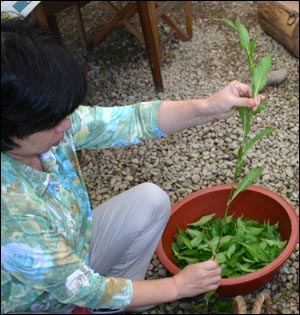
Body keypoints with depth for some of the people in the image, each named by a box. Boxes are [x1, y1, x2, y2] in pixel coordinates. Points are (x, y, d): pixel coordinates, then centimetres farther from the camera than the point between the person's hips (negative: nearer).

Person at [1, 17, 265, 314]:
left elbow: (130, 121, -12)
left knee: (151, 200, -4)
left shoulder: (45, 122, -21)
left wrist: (209, 107, -25)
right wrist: (178, 286, -15)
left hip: (74, 252, 7)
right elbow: (81, 289, -26)